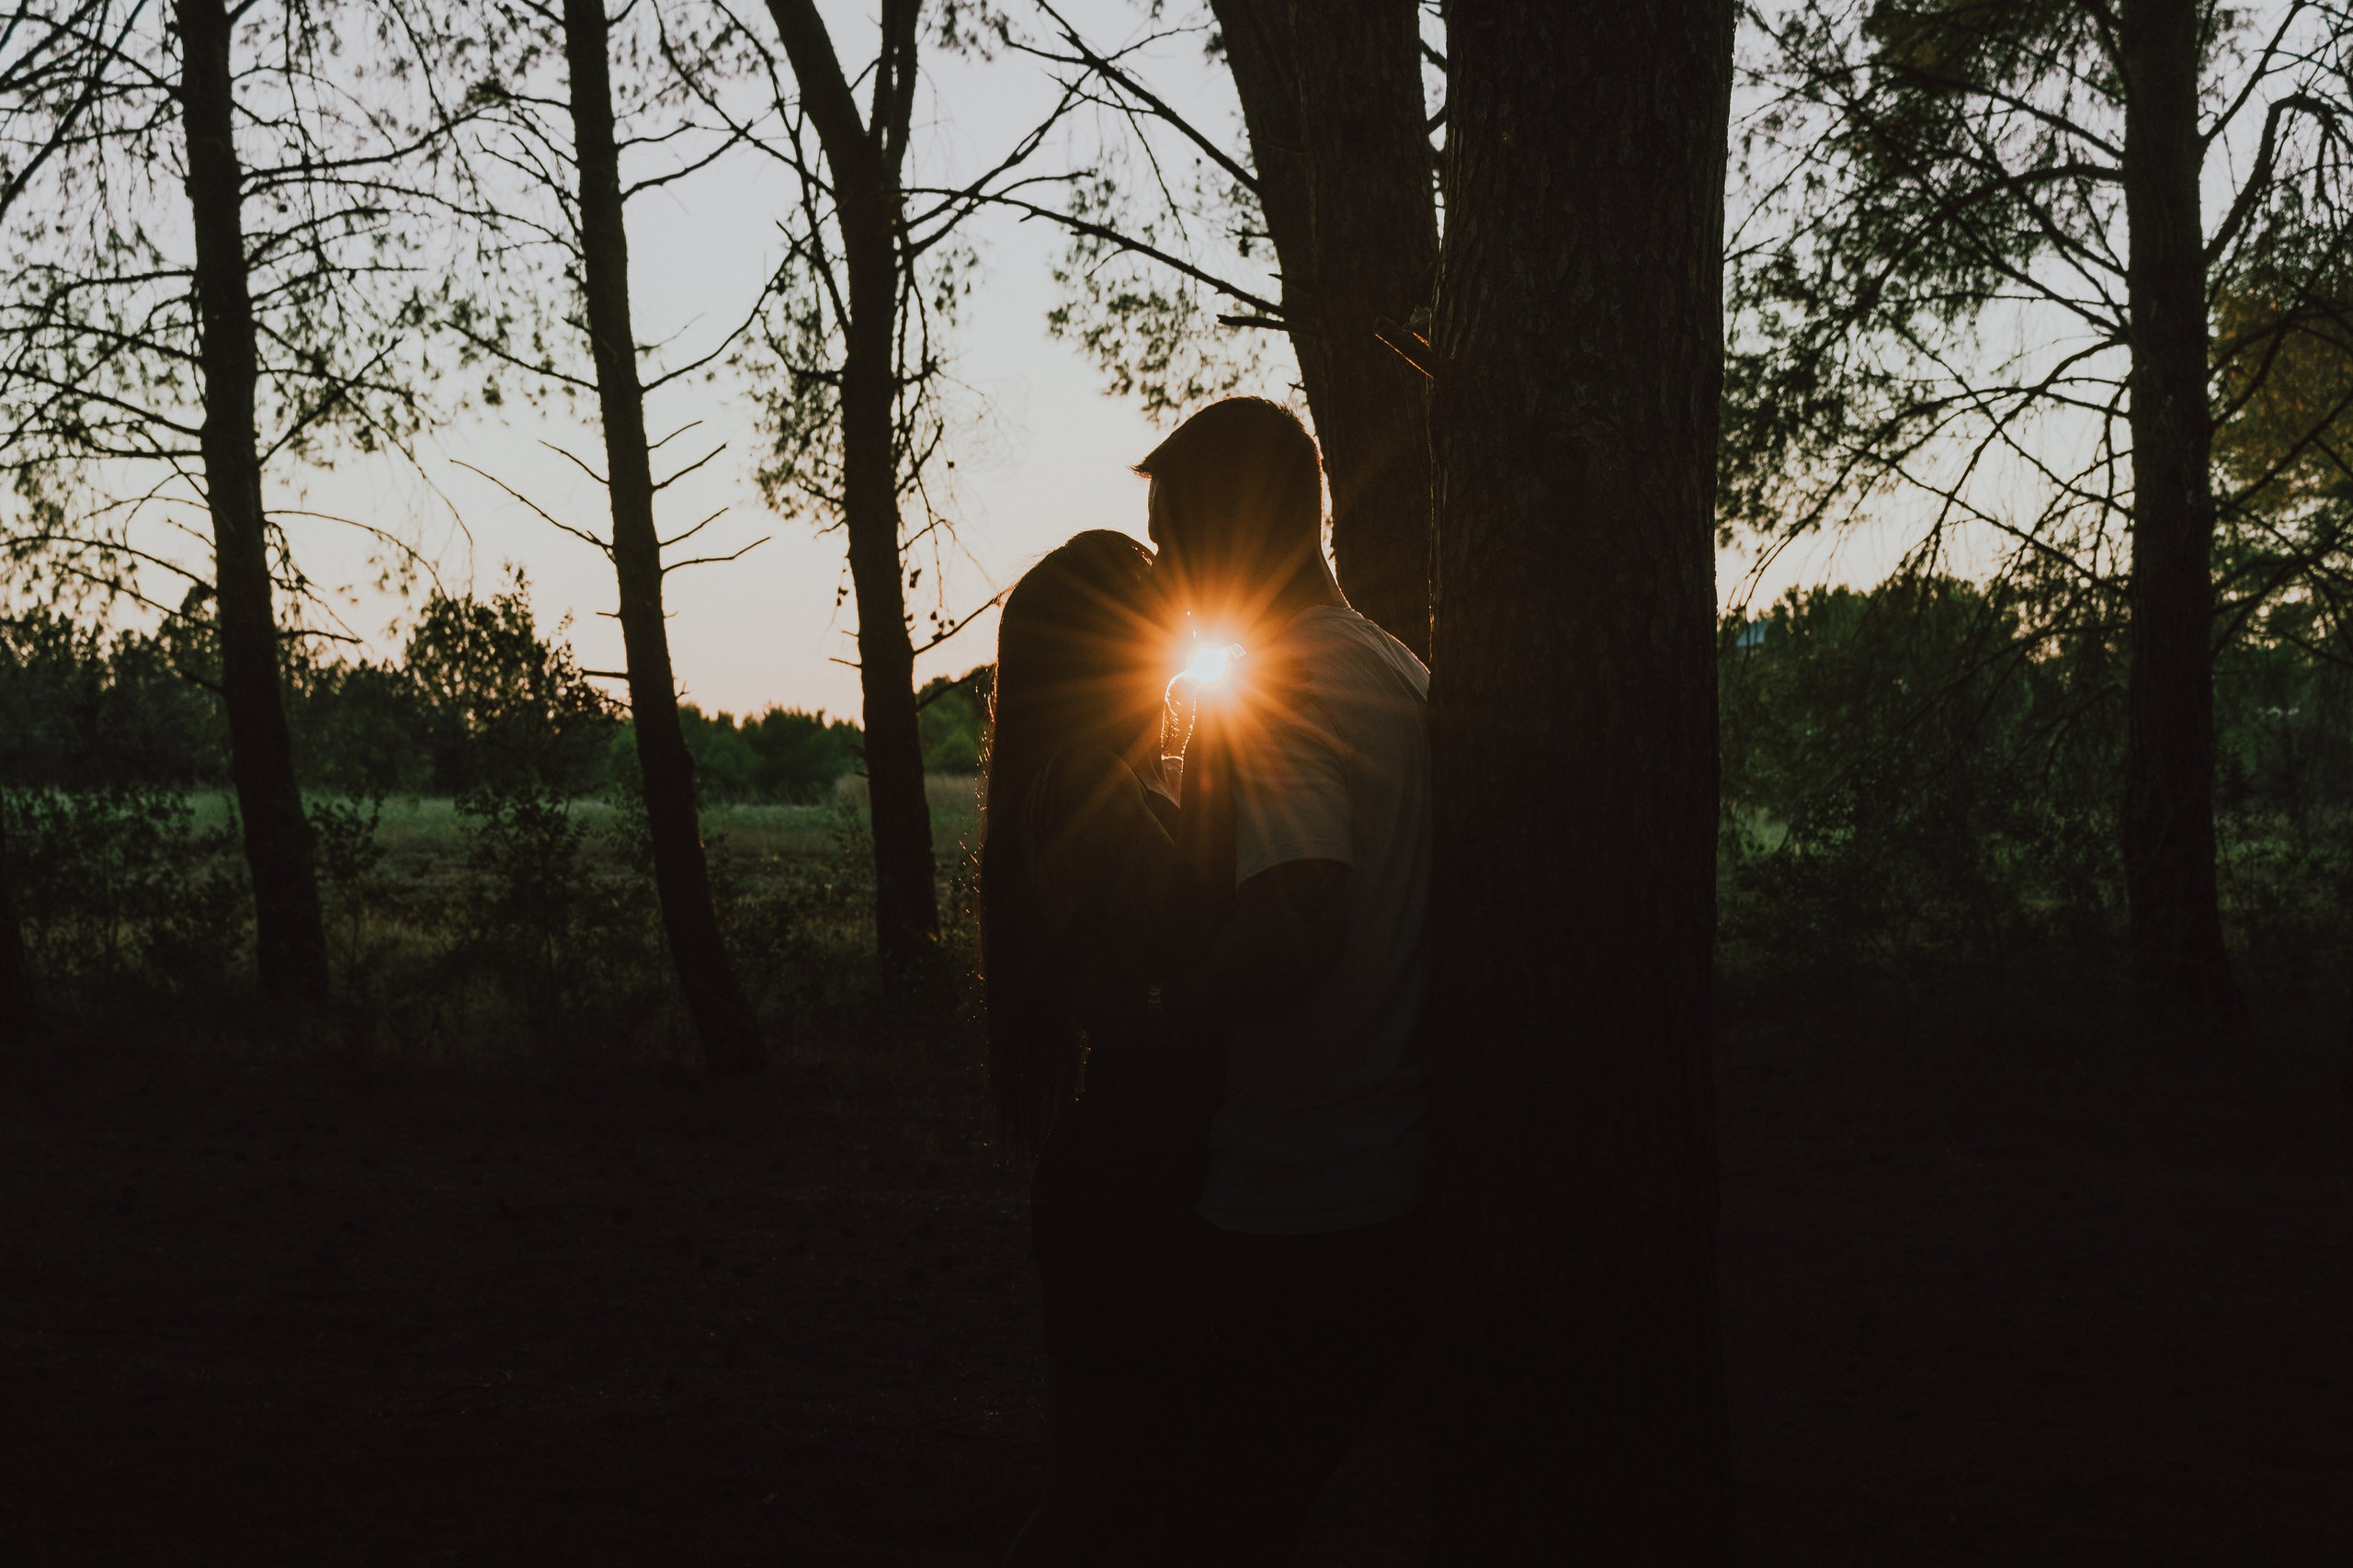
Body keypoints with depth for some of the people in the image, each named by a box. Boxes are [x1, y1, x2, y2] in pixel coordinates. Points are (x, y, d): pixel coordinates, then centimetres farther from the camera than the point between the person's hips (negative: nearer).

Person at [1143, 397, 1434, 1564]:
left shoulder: (1279, 690, -17)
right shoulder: (1405, 677, 12)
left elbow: (1300, 928, -31)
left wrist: (1158, 1020, -16)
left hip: (1293, 1216, -9)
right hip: (1400, 1194, 9)